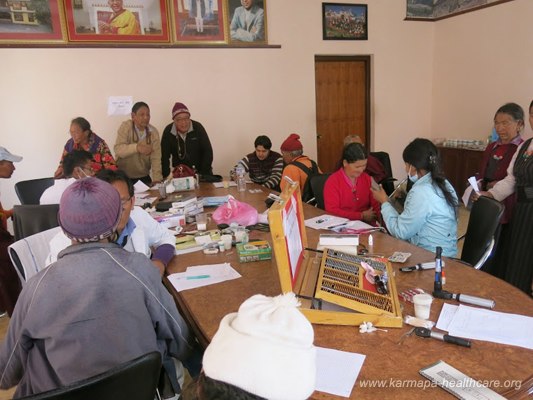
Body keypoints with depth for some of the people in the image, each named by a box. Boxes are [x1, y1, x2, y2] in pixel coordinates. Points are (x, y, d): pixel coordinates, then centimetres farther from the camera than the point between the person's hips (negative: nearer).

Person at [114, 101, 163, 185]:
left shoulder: (153, 132, -5)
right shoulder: (125, 127, -10)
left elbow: (156, 158, -13)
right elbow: (118, 149, -23)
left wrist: (157, 179, -23)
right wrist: (136, 147, -41)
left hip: (143, 177, 2)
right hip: (123, 176, -2)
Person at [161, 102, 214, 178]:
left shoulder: (198, 127, -10)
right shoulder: (168, 131, -8)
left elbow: (208, 152, -10)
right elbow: (164, 157, -5)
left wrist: (203, 174, -15)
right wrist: (167, 178, -12)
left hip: (200, 171, -1)